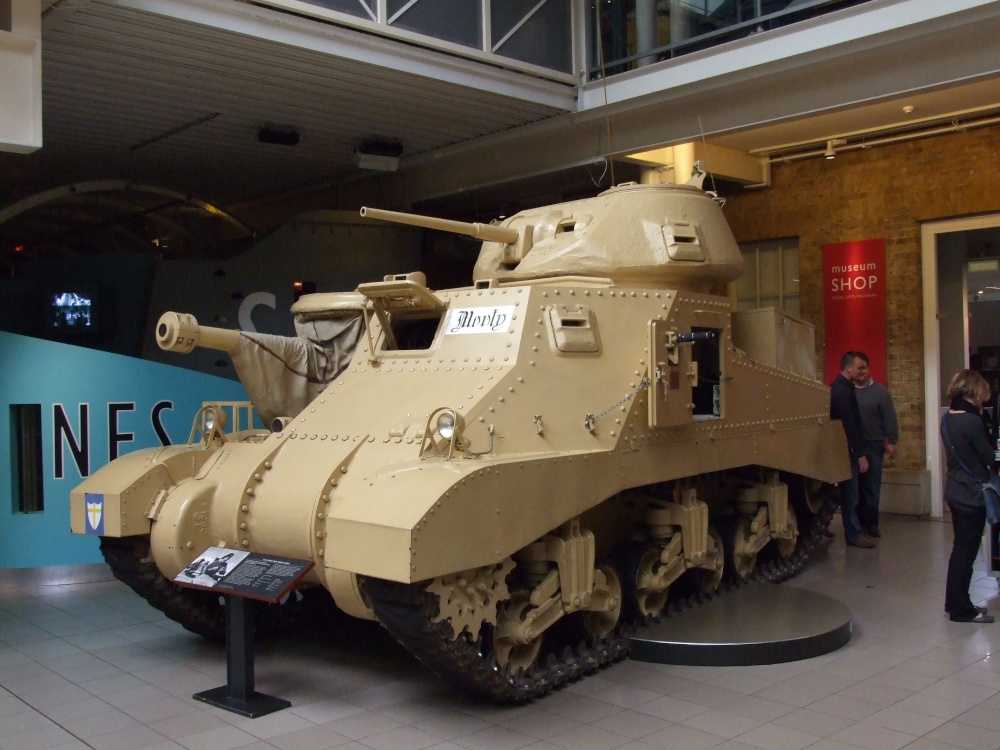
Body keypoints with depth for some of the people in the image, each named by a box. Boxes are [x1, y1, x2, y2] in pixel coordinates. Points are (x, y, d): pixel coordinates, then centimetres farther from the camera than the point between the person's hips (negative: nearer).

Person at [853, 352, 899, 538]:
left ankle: (871, 523, 13)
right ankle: (858, 522, 13)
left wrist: (892, 441, -6)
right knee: (855, 486, 5)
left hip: (874, 446, 0)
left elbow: (890, 418, 0)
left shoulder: (879, 391, 2)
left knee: (872, 486, 4)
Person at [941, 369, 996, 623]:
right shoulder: (972, 421, -21)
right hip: (972, 495, -9)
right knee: (966, 552, 1)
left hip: (955, 492, 9)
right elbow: (989, 457, -12)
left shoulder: (947, 418, 5)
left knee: (960, 548, 18)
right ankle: (961, 610, 10)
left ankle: (955, 602, 27)